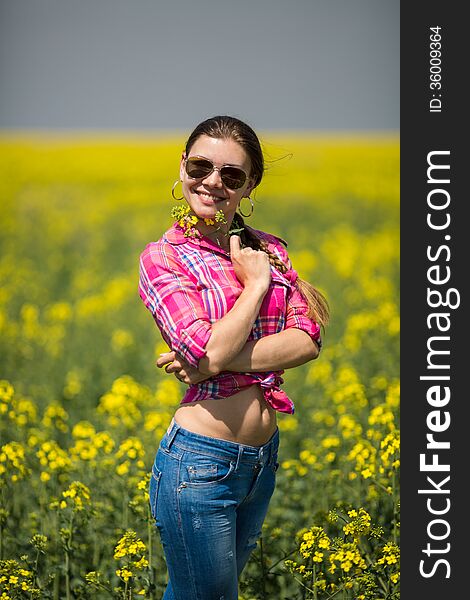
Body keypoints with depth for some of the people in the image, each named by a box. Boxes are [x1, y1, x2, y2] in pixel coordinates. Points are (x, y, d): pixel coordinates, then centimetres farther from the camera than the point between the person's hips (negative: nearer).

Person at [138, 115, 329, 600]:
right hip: (199, 462, -5)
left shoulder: (267, 249, 8)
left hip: (262, 459, 5)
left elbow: (308, 338, -7)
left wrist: (221, 360, -18)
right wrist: (255, 282, -10)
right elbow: (211, 350, -20)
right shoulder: (163, 257, -7)